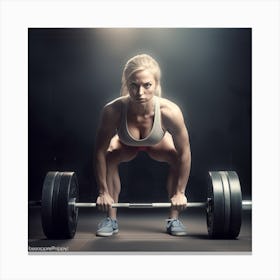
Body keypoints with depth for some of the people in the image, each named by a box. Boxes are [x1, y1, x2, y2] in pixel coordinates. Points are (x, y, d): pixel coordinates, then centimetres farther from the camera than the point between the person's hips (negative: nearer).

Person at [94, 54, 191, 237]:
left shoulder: (170, 111, -42)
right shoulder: (113, 111, -41)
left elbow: (184, 153, -28)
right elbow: (100, 152, -27)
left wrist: (180, 192, -21)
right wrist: (103, 192, -21)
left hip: (158, 143, 0)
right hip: (126, 144, 0)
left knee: (177, 156, -25)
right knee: (109, 156, -26)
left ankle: (174, 219, -6)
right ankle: (111, 220, -8)